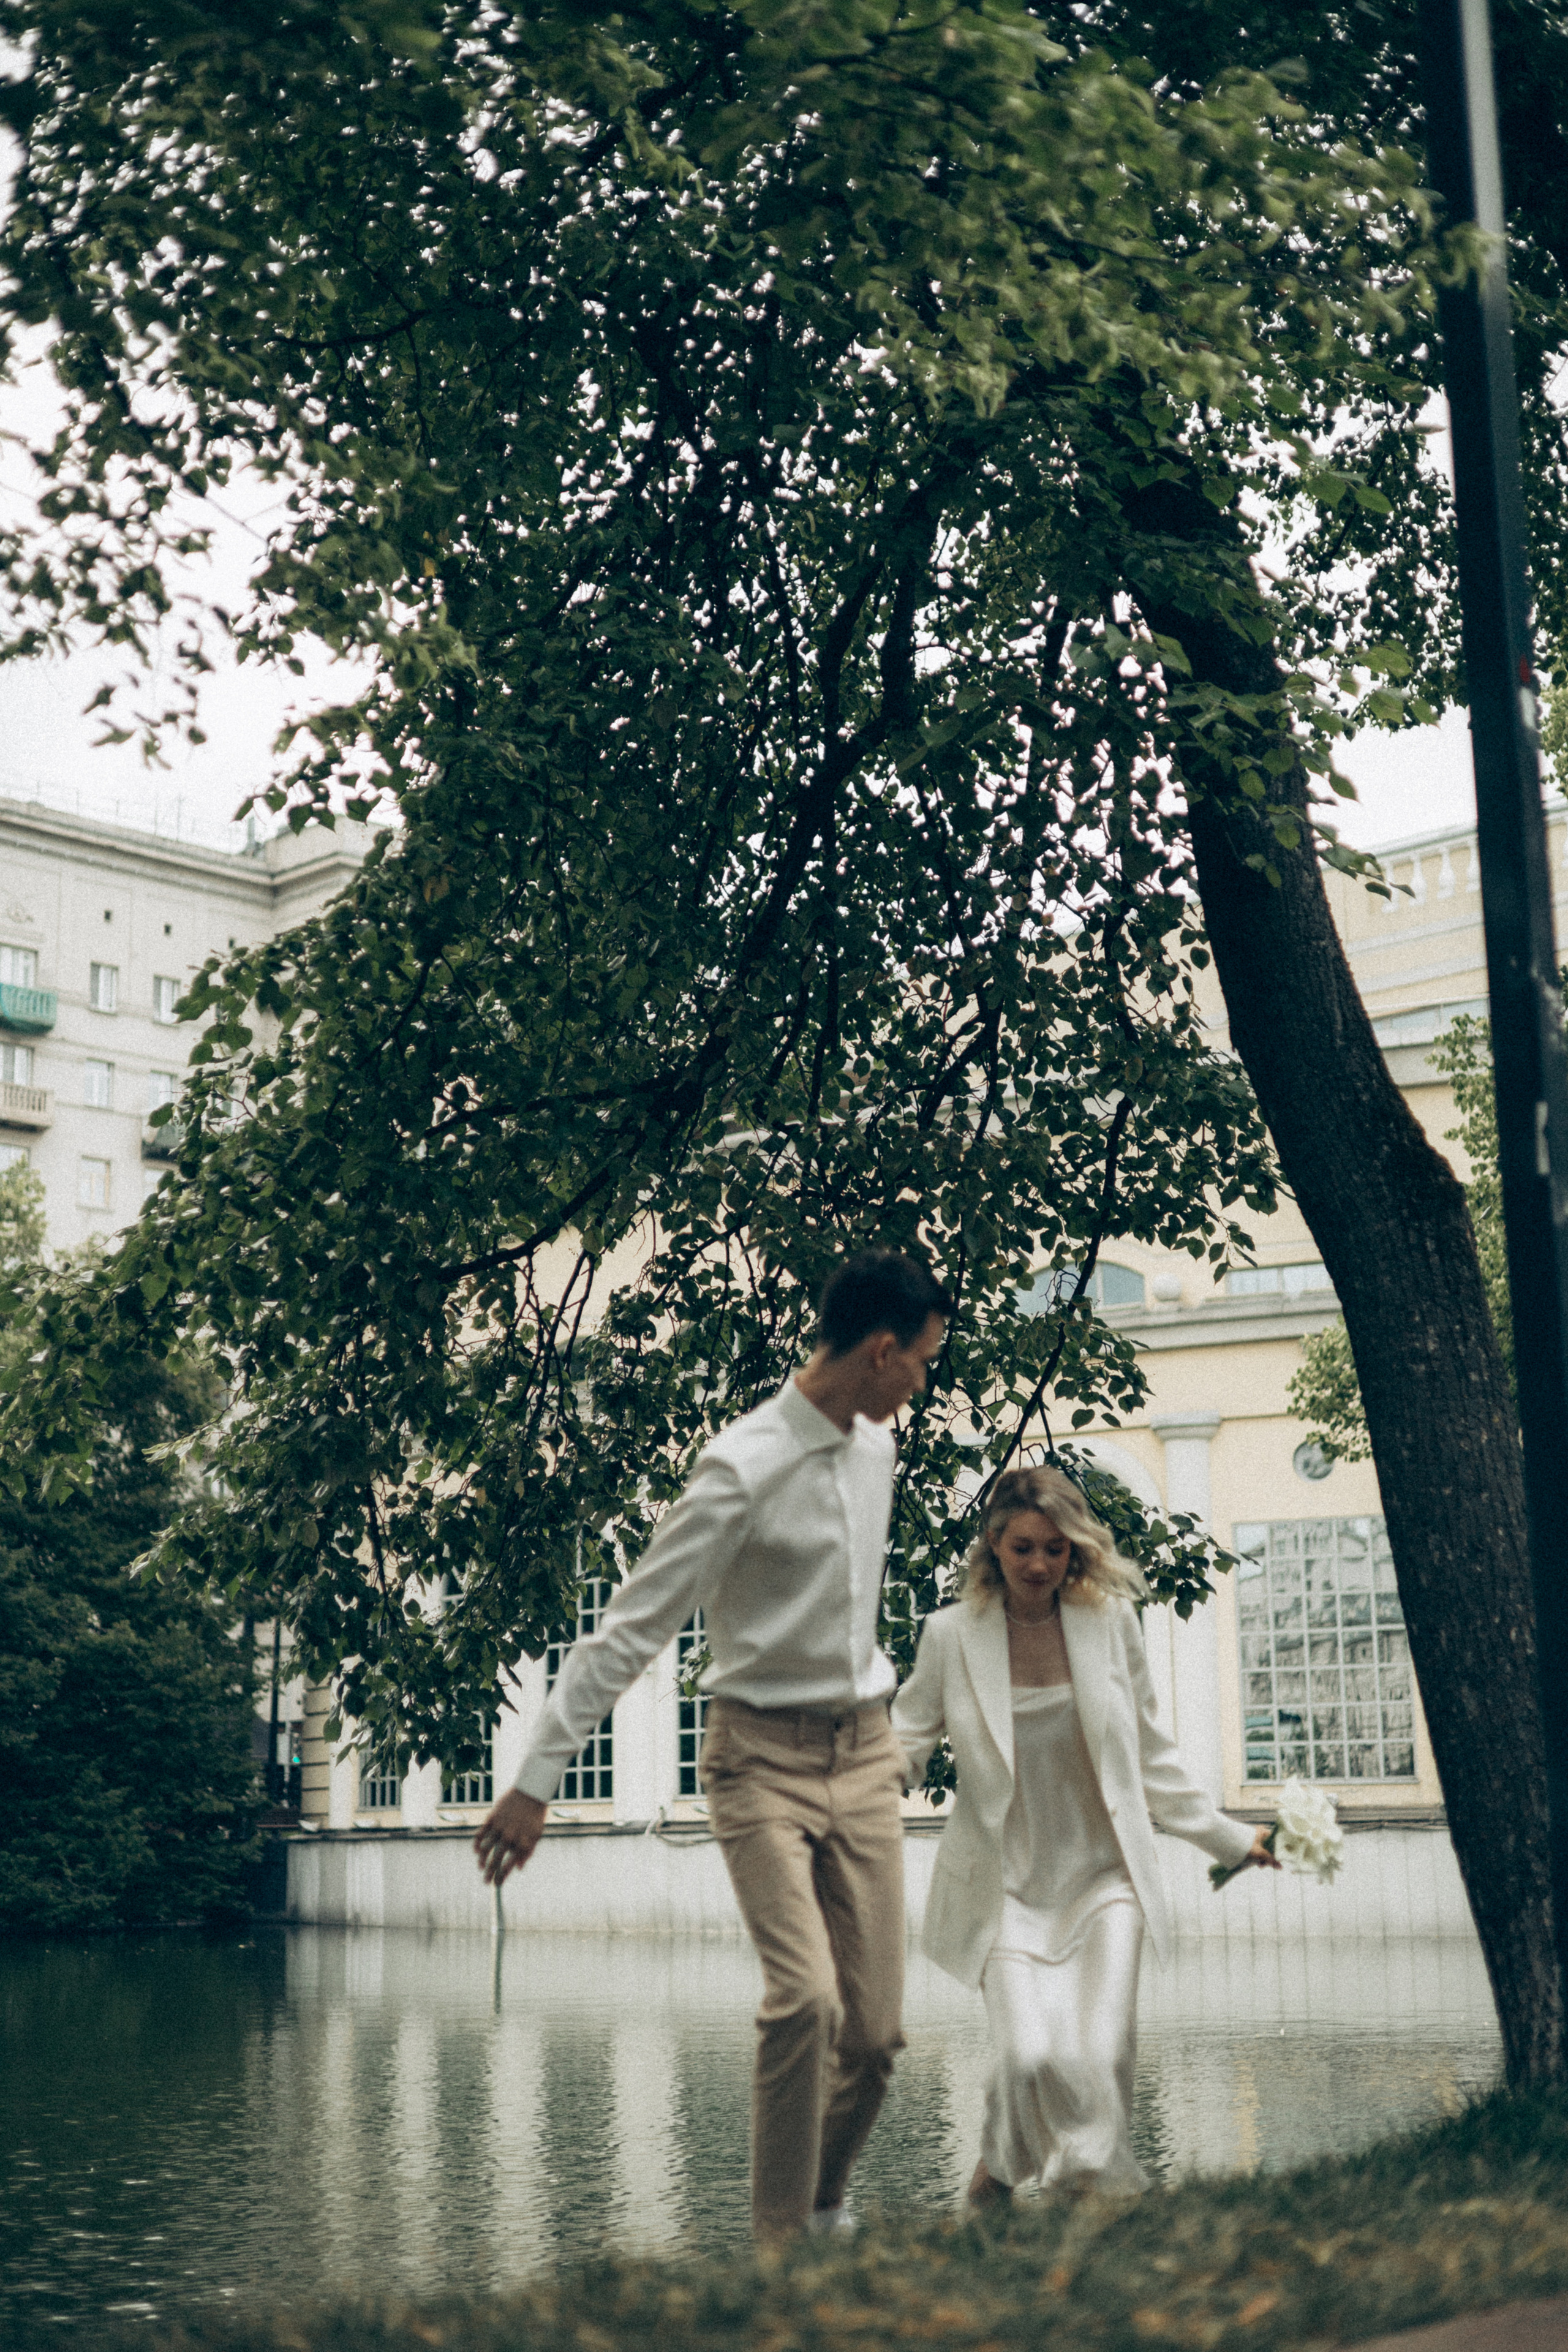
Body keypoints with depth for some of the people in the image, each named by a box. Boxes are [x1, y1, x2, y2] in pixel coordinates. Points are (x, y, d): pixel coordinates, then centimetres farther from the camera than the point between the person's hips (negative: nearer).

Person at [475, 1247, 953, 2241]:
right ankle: (779, 2245, -7)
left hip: (864, 1749, 6)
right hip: (763, 1756, -6)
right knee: (805, 1998, -21)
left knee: (878, 2028, 3)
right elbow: (633, 1629, -18)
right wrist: (537, 1782, -18)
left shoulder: (875, 1446, 5)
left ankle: (824, 2204, 26)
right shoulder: (745, 1469, -18)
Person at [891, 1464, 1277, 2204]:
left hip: (1100, 1872, 2)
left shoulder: (1111, 1622, 1)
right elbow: (906, 1742, 4)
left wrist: (1227, 1838, 13)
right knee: (1030, 2051, -16)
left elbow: (1149, 1753, 11)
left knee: (1102, 2052, -12)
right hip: (1005, 1881, -2)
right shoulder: (953, 1634, -5)